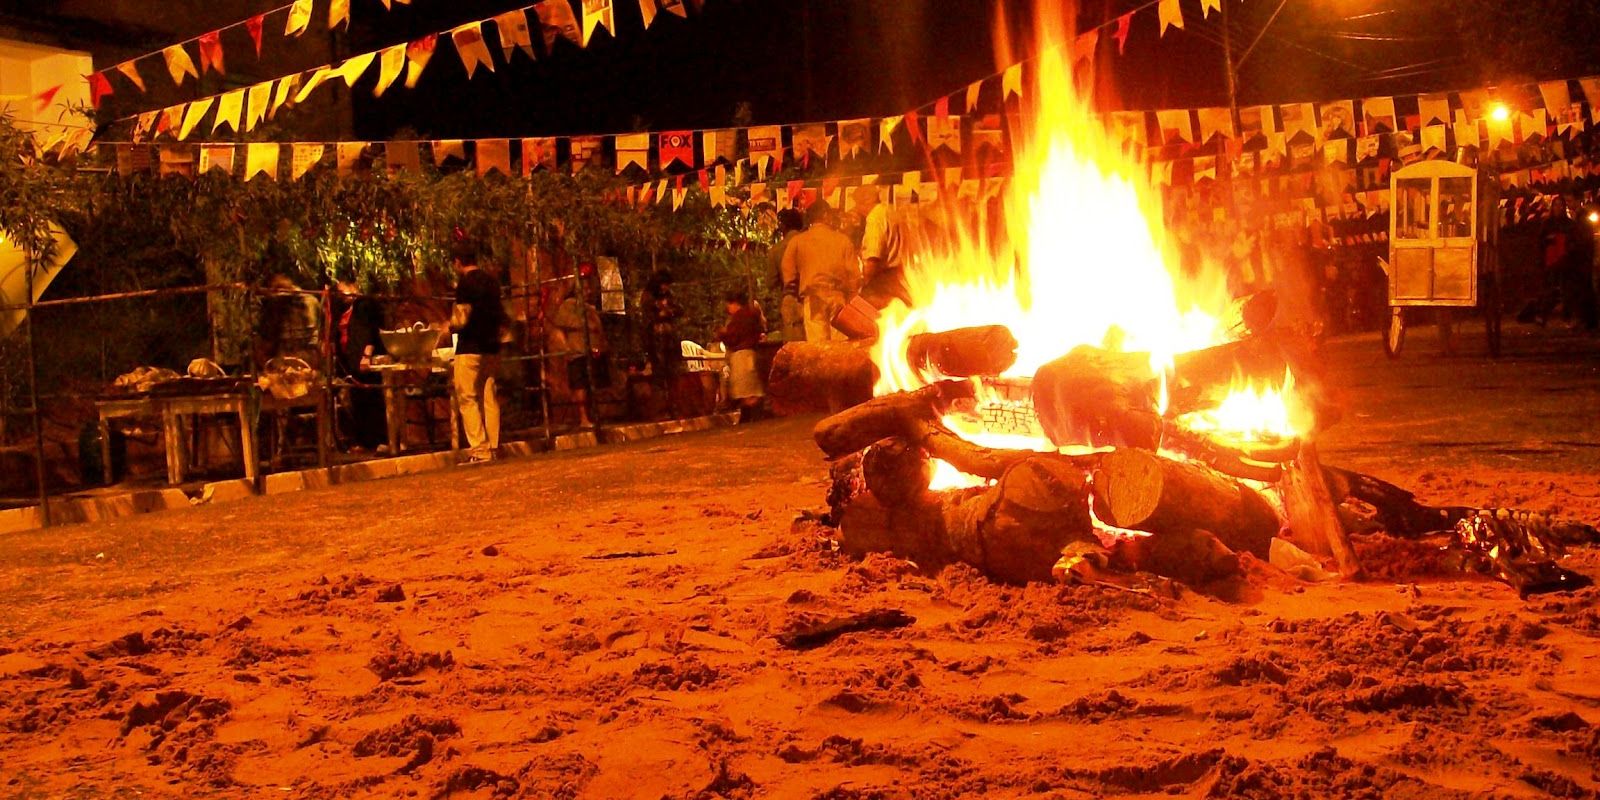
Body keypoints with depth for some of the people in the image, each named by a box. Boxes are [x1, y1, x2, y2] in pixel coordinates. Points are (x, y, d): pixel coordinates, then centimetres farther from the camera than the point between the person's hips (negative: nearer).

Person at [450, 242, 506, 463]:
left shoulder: (465, 283, -12)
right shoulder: (492, 280, 12)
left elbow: (462, 319, -16)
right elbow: (502, 317, 19)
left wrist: (446, 327, 2)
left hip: (470, 348, -7)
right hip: (491, 347, 7)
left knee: (467, 399, -3)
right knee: (489, 398, 9)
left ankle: (479, 450, -8)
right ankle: (493, 448, 10)